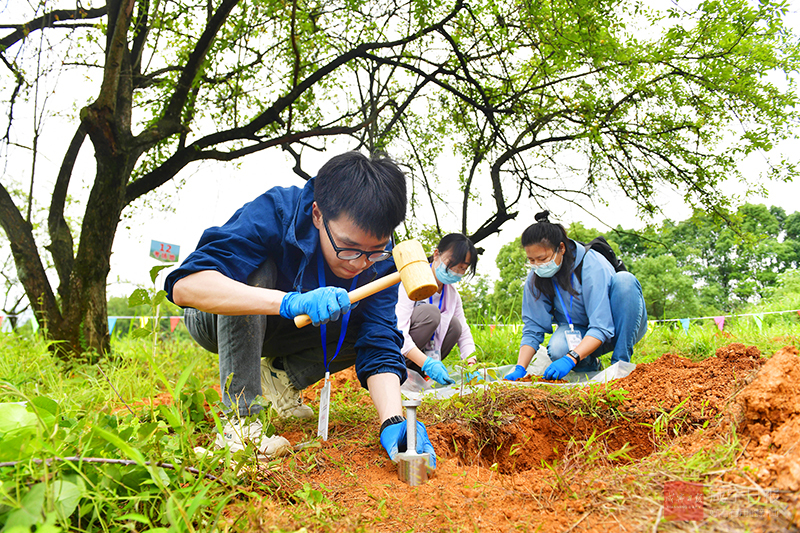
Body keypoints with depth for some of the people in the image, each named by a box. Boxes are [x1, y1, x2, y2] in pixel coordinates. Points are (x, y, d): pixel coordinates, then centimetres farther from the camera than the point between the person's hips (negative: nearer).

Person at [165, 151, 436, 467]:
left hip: (278, 332, 4)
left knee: (374, 324, -16)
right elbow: (184, 286, -44)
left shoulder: (379, 260, -21)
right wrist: (290, 301, -55)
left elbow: (379, 348, -25)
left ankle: (281, 379, 0)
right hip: (220, 321, -3)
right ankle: (241, 419, -29)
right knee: (256, 270, -35)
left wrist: (393, 422, -42)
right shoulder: (274, 213, -34)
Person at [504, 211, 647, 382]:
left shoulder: (592, 266, -27)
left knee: (624, 279, -31)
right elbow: (532, 330, -9)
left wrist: (570, 359, -46)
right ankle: (590, 365, 3)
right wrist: (519, 369, -24)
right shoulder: (535, 280, -12)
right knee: (557, 350, -34)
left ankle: (621, 363, -22)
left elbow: (601, 329, -32)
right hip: (578, 332, 3)